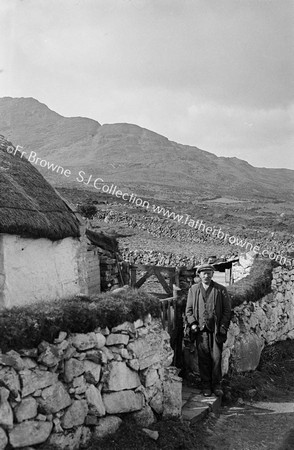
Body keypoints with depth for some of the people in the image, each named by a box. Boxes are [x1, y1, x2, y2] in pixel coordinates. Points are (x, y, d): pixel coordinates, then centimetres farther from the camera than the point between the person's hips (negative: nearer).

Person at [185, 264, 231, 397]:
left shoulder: (221, 289, 7)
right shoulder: (193, 290, 11)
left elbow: (227, 310, 6)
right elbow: (189, 309, 12)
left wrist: (223, 326, -3)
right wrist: (193, 323, -2)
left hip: (216, 329, -1)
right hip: (201, 329, 1)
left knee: (216, 358, 0)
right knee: (203, 358, 2)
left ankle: (216, 385, 12)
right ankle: (206, 386, 12)